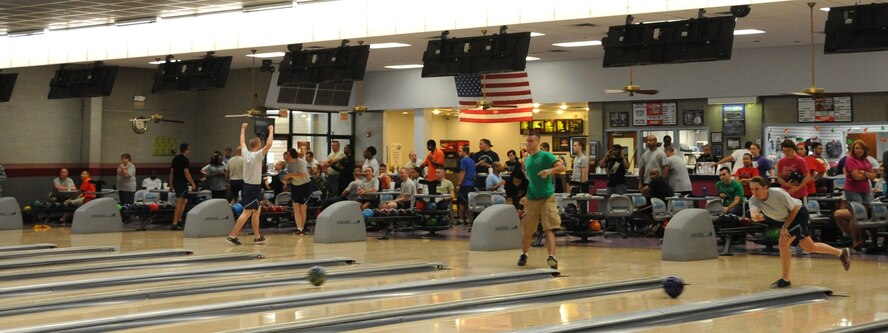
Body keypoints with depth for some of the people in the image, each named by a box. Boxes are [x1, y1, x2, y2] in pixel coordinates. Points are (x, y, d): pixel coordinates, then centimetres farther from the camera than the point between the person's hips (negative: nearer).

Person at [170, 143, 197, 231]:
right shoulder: (184, 159, -12)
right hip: (182, 182, -9)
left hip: (175, 182, 9)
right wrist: (193, 183, -12)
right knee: (179, 204, -8)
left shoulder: (175, 158, 14)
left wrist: (171, 184, 21)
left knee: (184, 201, 21)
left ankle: (179, 220, 21)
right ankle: (175, 224, -9)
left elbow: (171, 171, 16)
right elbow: (186, 172, -17)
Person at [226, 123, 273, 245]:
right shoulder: (257, 155, -15)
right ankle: (232, 235, -11)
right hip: (254, 187, -8)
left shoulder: (246, 153, 4)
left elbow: (242, 142, 22)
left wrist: (243, 129, 35)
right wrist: (271, 131, -13)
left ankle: (257, 236, 22)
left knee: (257, 210, 17)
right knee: (247, 212, -7)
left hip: (247, 185, 8)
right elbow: (269, 144, -25)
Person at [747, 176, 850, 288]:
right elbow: (753, 212, -45)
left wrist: (785, 227, -22)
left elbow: (795, 209, -20)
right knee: (809, 247, 19)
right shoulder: (753, 200, -23)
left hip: (799, 213, -7)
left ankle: (785, 280, -9)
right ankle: (841, 253, 42)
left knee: (783, 243, -22)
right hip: (785, 219, 7)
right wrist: (755, 216, -69)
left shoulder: (778, 193, -34)